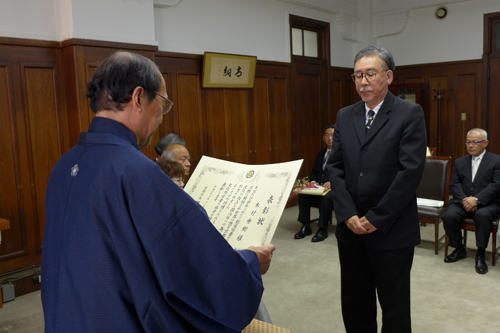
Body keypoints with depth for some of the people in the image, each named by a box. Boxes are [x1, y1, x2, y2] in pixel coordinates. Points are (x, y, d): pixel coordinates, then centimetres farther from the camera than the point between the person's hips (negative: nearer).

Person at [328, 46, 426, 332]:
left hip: (392, 231, -4)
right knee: (354, 304, 14)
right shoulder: (345, 116, 9)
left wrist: (376, 219, -14)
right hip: (351, 228, 4)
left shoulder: (410, 114, -5)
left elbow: (411, 171, -13)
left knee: (395, 308, 11)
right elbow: (336, 168, 4)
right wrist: (348, 215, -7)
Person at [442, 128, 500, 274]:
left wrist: (476, 199, -21)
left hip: (486, 203, -3)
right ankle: (459, 249, 0)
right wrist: (464, 200, -14)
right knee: (448, 216, -25)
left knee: (482, 215, -36)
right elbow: (454, 185, 6)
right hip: (463, 201, 3)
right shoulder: (460, 162, 16)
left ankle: (480, 254, -18)